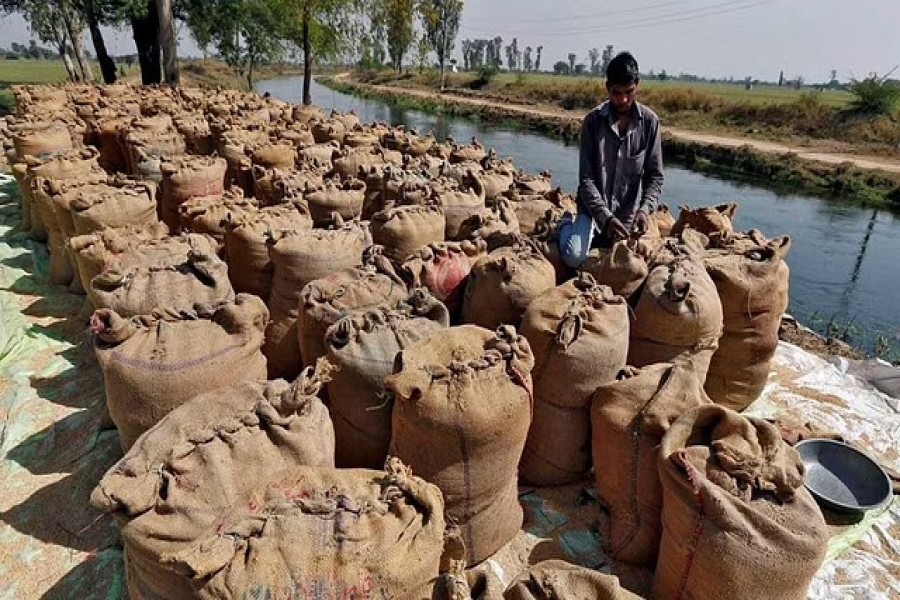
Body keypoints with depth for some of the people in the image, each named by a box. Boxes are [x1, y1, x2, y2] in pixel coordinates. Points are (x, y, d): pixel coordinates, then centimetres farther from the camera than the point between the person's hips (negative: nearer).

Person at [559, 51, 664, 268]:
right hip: (593, 207, -2)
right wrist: (605, 217, -24)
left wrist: (645, 209, -21)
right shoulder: (593, 120, -10)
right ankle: (568, 224, 11)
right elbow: (586, 179, -12)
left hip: (628, 212, 2)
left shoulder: (650, 122, -6)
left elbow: (655, 176, -2)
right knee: (573, 257, -23)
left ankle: (598, 237, 38)